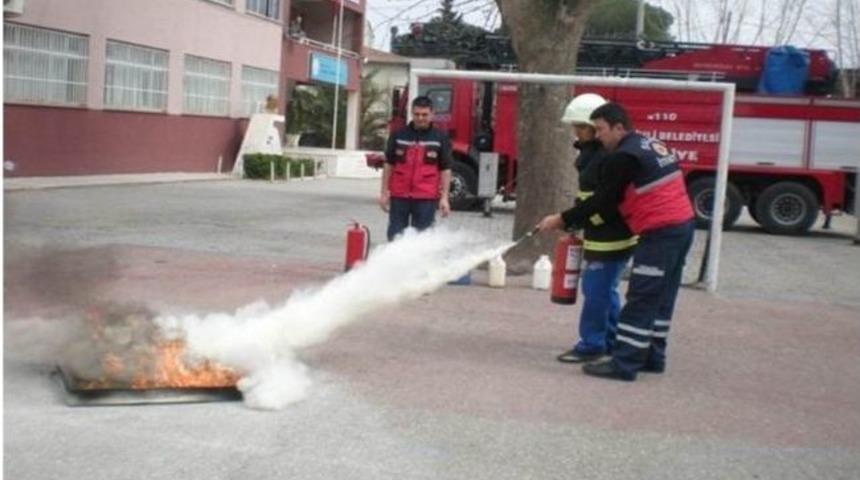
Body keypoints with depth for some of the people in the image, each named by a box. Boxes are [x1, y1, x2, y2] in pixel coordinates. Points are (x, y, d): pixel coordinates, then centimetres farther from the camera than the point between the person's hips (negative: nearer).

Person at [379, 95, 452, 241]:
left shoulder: (440, 138, 3)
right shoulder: (399, 136, 6)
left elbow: (445, 169, 3)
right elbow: (389, 164, 10)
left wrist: (444, 197, -3)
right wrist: (384, 192, 5)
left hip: (426, 198, -1)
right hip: (399, 196, 2)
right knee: (395, 237, 7)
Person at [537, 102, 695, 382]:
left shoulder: (623, 157, -13)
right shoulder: (653, 146, 17)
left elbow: (602, 201, -10)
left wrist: (563, 220, -2)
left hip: (660, 233, -10)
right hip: (683, 225, 10)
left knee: (641, 300, -6)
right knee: (661, 298, 15)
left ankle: (624, 365, -3)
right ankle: (652, 357, 23)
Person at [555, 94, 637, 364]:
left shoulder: (609, 156, -19)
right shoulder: (590, 152, 14)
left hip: (610, 236, -11)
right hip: (602, 234, 11)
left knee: (596, 290, -5)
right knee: (604, 289, 18)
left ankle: (591, 345, 4)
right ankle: (613, 340, 28)